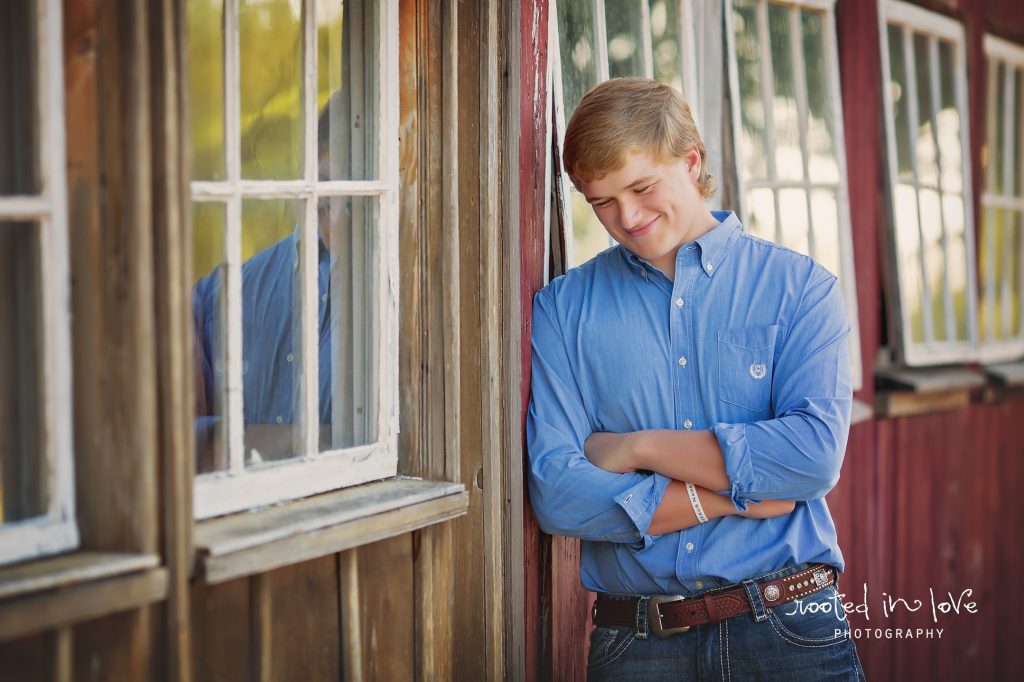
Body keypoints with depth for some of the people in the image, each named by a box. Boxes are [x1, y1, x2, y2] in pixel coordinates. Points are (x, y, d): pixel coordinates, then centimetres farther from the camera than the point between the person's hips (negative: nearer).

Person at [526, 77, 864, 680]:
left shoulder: (800, 286, 2)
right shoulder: (562, 309, 4)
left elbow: (816, 453, -12)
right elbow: (556, 494, -7)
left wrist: (639, 448, -9)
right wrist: (735, 495, -11)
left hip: (789, 630, -1)